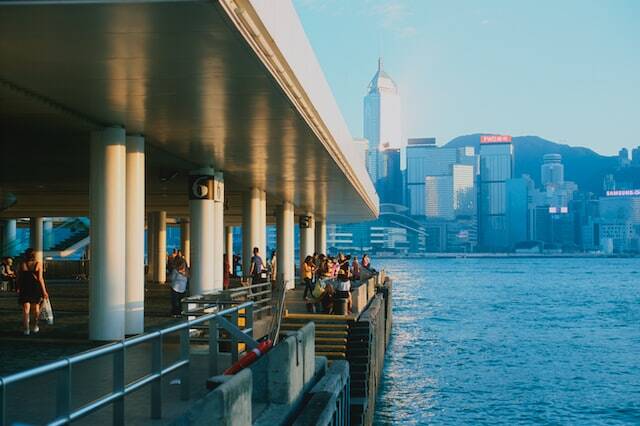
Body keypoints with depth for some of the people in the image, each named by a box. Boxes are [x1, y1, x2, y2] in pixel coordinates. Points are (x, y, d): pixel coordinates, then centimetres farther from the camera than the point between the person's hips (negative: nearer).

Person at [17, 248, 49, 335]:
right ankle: (35, 326, 27)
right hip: (36, 288, 0)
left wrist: (18, 288, 18)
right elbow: (40, 278, -10)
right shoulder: (38, 264, -6)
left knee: (26, 308, 1)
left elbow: (19, 278, 3)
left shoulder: (22, 265, -1)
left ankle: (26, 329, -9)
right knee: (36, 307, 18)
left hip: (24, 288, 0)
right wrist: (44, 291, -8)